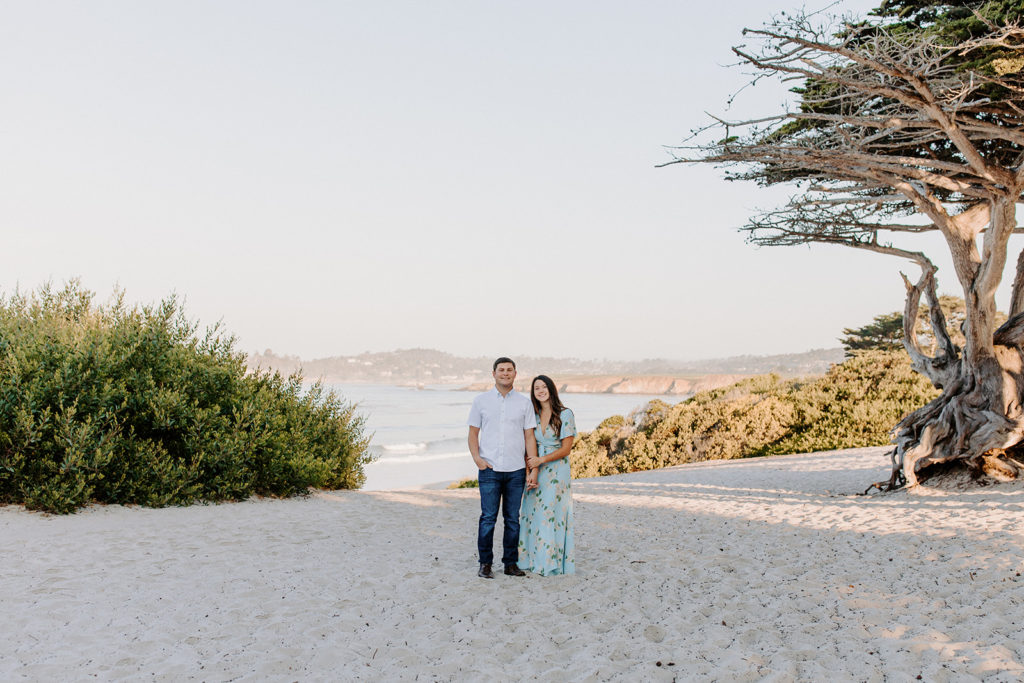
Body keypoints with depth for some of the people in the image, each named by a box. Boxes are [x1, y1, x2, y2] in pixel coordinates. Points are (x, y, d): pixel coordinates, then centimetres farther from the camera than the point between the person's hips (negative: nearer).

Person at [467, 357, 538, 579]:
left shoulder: (524, 403, 8)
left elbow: (529, 437, 7)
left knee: (513, 519, 6)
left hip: (516, 470, 1)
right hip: (490, 469, -1)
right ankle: (485, 563, 7)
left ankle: (511, 563, 15)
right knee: (488, 518, -4)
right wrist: (477, 459, -7)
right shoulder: (481, 401, 7)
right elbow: (473, 433, 8)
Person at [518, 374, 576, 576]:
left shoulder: (565, 414, -5)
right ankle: (534, 559, 13)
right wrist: (529, 465, -4)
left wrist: (541, 460, -15)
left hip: (556, 470, -5)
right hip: (535, 471, 5)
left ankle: (552, 563, 4)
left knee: (552, 515, -4)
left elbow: (566, 449, -8)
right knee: (533, 513, 4)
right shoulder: (534, 415, 11)